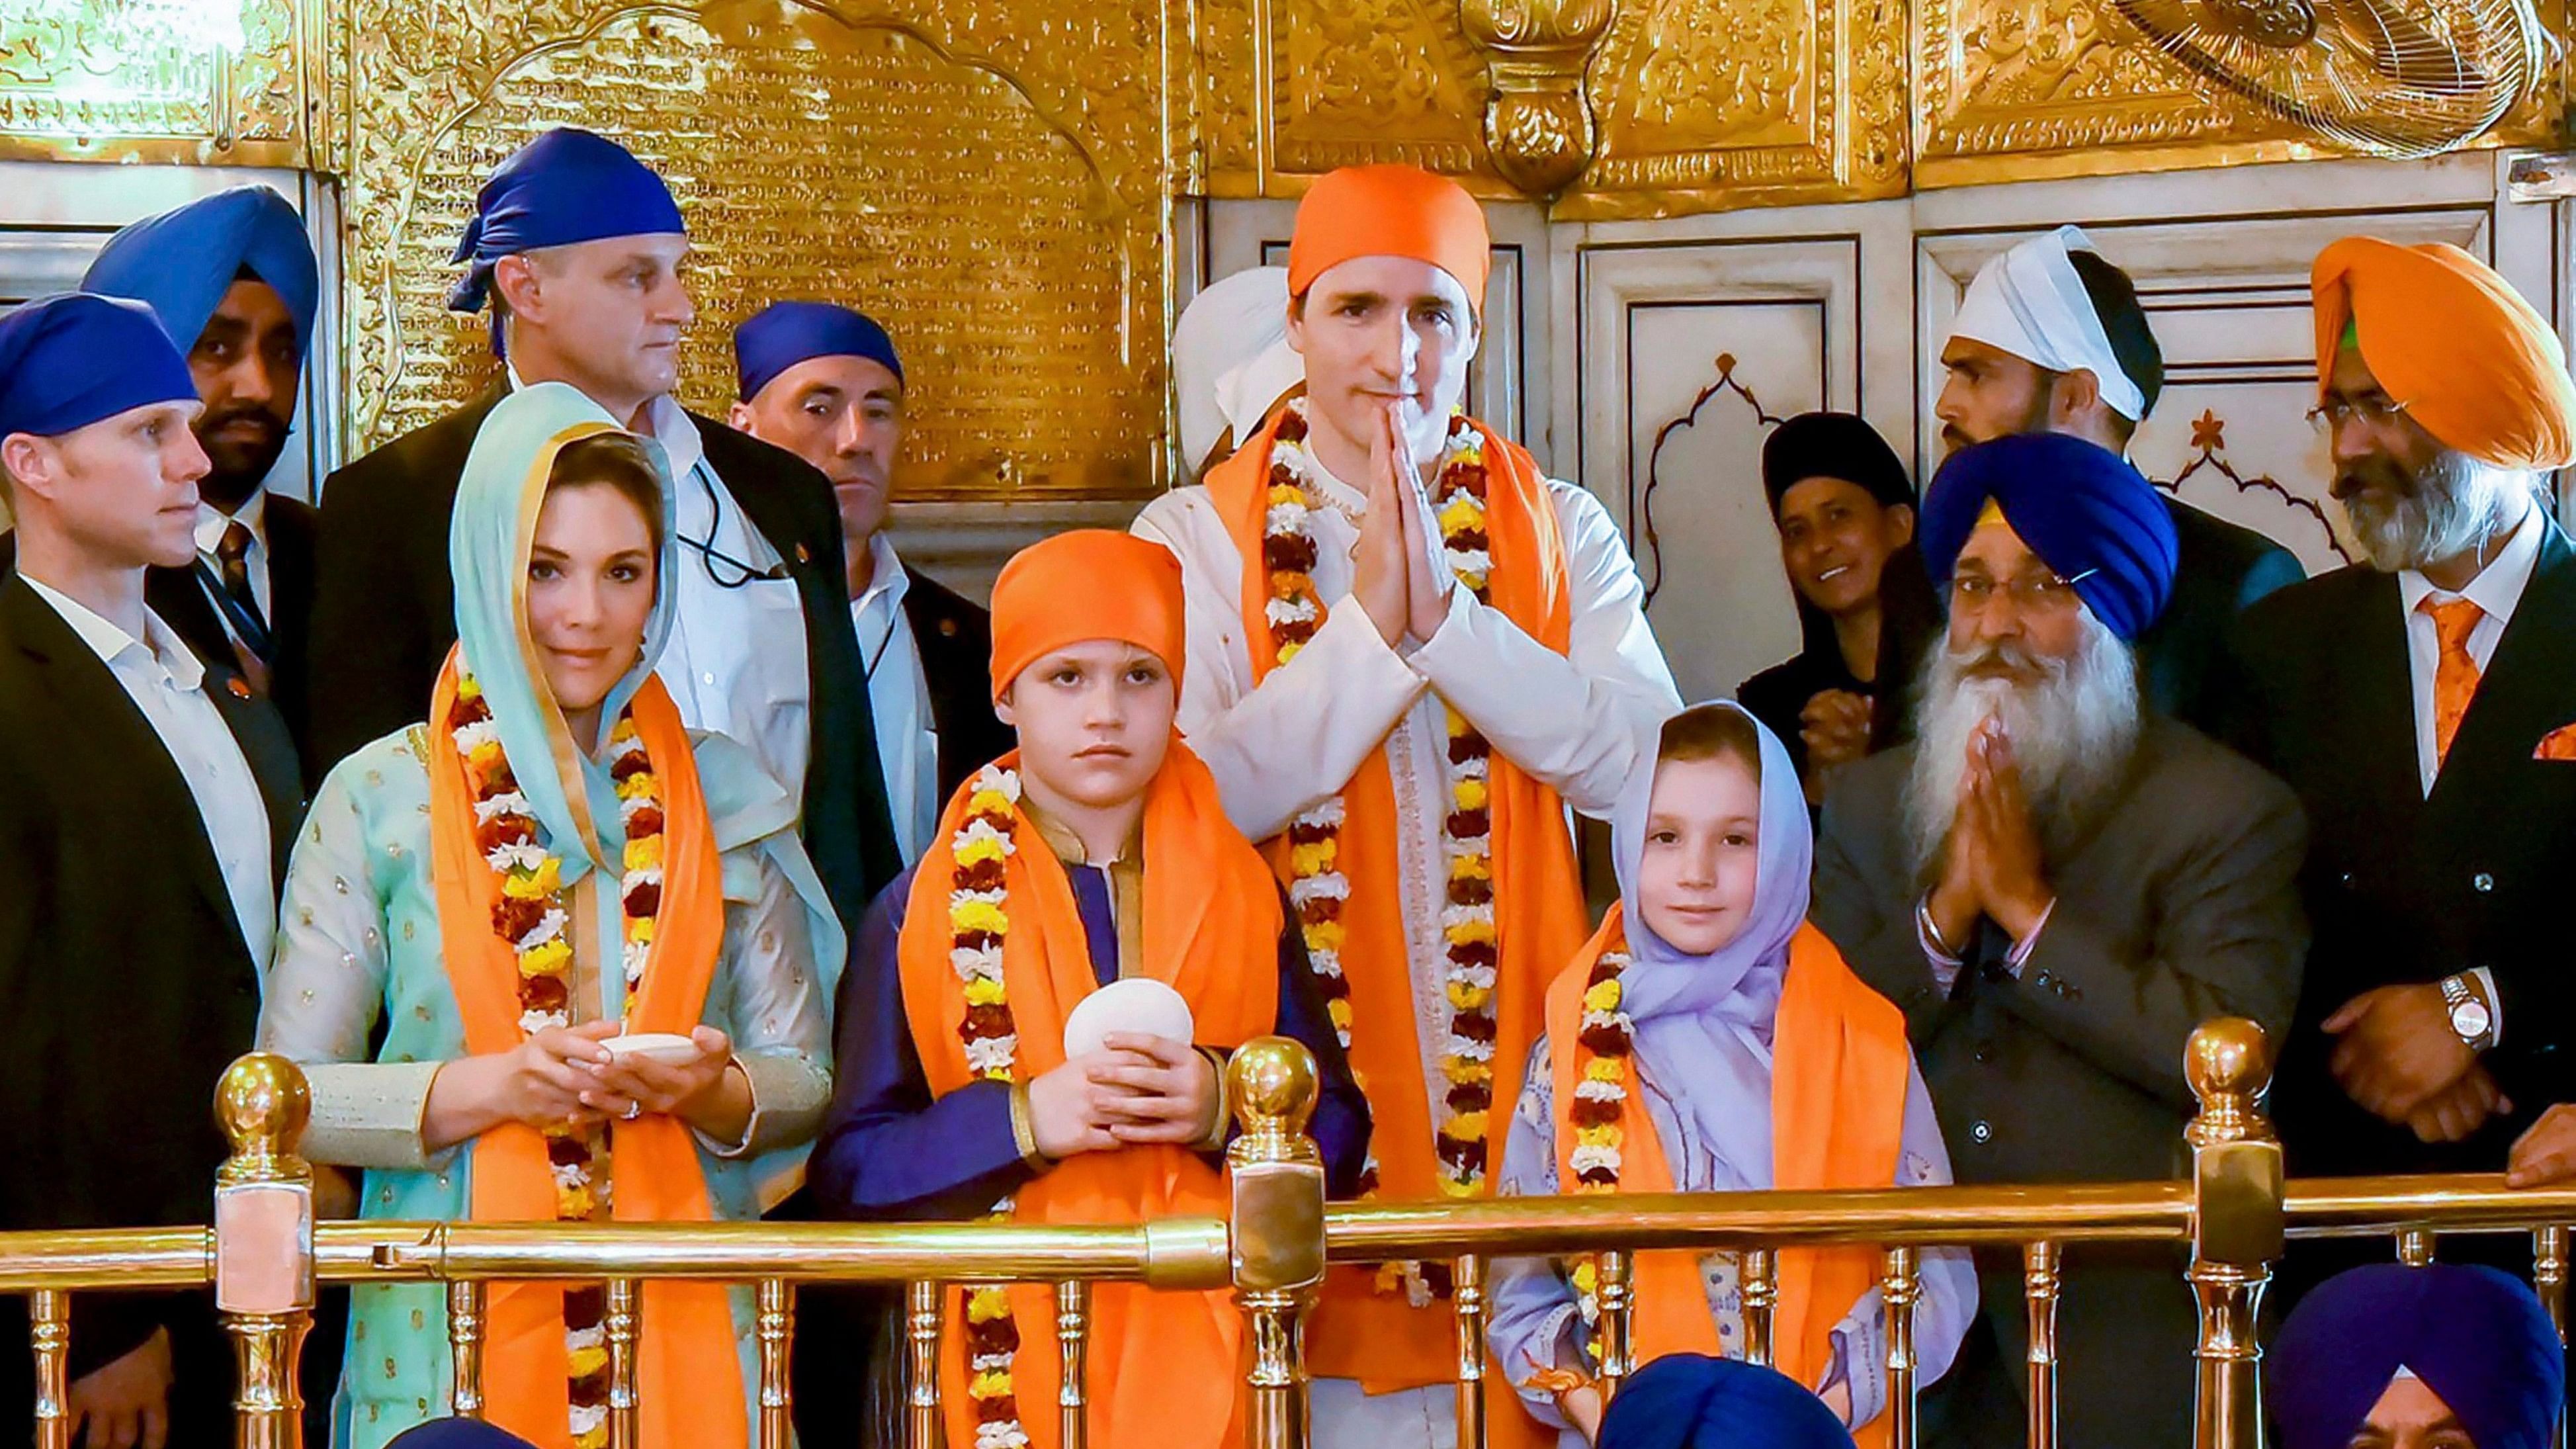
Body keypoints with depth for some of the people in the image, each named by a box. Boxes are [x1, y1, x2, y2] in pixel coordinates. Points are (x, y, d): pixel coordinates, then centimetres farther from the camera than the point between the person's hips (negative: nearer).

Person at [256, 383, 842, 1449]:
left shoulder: (723, 793, 7)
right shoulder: (379, 798, 1)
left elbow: (810, 1082, 8)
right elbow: (287, 1097, -2)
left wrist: (715, 1091, -13)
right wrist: (492, 1088, -15)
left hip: (685, 1321, 2)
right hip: (447, 1329, -2)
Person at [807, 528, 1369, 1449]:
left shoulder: (1246, 899, 10)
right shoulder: (918, 915, 5)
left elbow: (1338, 1139, 8)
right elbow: (850, 1168, 1)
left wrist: (1224, 1105, -12)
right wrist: (1024, 1120, -14)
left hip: (1205, 1348, 1)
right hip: (1006, 1357, -1)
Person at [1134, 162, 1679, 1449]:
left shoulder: (1558, 535, 9)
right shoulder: (1197, 541, 3)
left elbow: (1638, 758, -7)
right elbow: (1198, 796, -10)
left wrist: (1447, 614, -14)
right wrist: (1367, 628, -15)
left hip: (1514, 1055, 2)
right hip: (1308, 1066, -2)